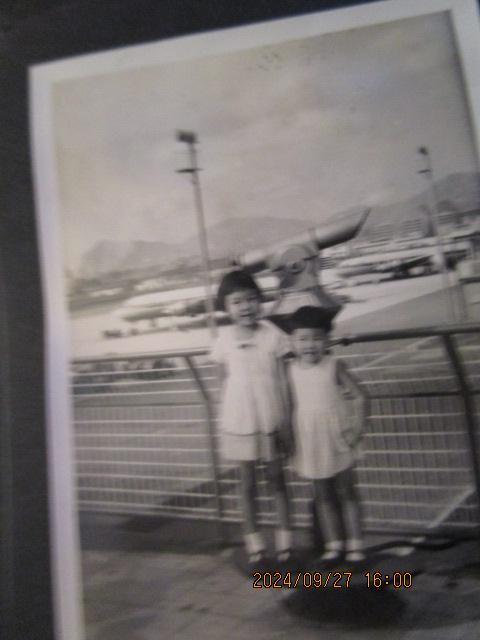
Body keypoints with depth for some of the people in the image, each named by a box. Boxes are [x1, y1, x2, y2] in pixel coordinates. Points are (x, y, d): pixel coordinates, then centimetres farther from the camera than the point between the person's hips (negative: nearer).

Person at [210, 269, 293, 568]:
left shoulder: (273, 335, -10)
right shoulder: (225, 339, -6)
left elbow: (283, 381, -6)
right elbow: (225, 381, 3)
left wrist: (287, 423, -6)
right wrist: (227, 418, 2)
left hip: (271, 421, -1)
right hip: (239, 423, 1)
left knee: (277, 479, 15)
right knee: (248, 483, 13)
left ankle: (285, 540, 32)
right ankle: (255, 545, 29)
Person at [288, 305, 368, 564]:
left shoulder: (334, 366, -13)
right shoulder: (293, 370, -4)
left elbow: (359, 397, -8)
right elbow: (294, 405, 4)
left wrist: (356, 430, -11)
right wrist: (295, 441, 2)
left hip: (337, 440, -3)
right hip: (310, 444, 3)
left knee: (346, 493, 10)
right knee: (323, 496, 14)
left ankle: (354, 545, 22)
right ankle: (334, 545, 27)